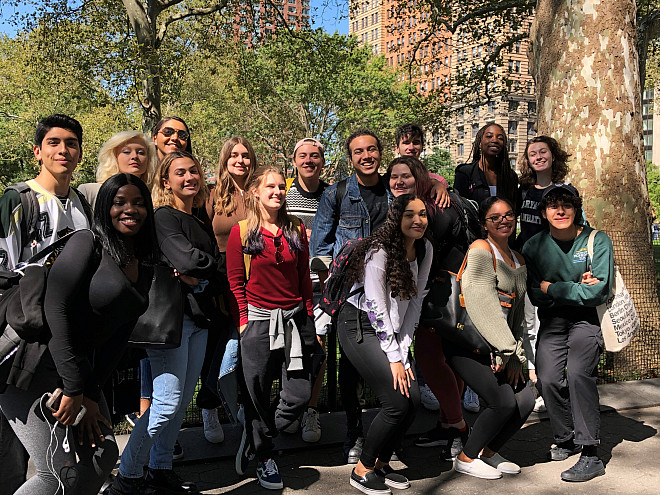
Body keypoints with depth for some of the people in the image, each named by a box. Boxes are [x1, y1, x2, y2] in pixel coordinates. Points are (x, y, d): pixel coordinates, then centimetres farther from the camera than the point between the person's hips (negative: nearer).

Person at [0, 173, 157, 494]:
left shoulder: (144, 267, 9)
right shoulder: (87, 244, -12)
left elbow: (119, 336, 7)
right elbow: (55, 310, -20)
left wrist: (91, 393, -1)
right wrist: (73, 390, -20)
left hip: (81, 370, 8)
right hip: (34, 368, -8)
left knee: (104, 456, 7)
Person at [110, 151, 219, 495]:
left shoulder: (201, 222, 18)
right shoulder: (164, 216, -6)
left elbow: (214, 272, 14)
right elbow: (186, 259, -22)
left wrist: (196, 277, -5)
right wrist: (208, 264, -3)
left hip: (198, 317, 8)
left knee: (183, 401, 11)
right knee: (167, 402, -10)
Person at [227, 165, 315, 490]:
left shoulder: (296, 230, 9)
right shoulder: (241, 233, -1)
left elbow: (304, 278, 12)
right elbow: (235, 283, -1)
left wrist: (308, 318, 9)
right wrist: (243, 322, -7)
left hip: (294, 318, 4)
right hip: (258, 320, -3)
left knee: (300, 395, 3)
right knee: (258, 395, 7)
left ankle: (254, 440, 28)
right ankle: (264, 458, 30)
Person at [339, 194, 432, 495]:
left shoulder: (425, 249, 1)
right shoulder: (380, 250, -20)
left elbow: (415, 301, 3)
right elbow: (376, 306, -20)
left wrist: (404, 349, -4)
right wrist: (393, 357, -18)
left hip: (392, 330, 7)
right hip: (360, 326, -7)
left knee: (414, 399, -2)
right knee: (397, 404, -13)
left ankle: (381, 463, 20)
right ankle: (362, 470, 7)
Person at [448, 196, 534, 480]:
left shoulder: (519, 261, 16)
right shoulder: (480, 249, -10)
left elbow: (517, 313, 16)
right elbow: (482, 304, -18)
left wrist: (516, 356, 6)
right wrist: (505, 349, -15)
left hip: (494, 346, 8)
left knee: (525, 400, 2)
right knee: (503, 402, -13)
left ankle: (488, 453, 23)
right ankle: (466, 459, 9)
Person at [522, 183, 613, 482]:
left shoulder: (597, 241, -5)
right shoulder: (533, 247, 2)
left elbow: (598, 292, -13)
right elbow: (535, 295, -3)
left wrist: (552, 288, -10)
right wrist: (576, 289, -13)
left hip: (586, 320, -3)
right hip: (551, 323, 3)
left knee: (578, 372, -23)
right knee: (548, 378, -13)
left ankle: (591, 455, -14)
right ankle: (566, 440, 13)